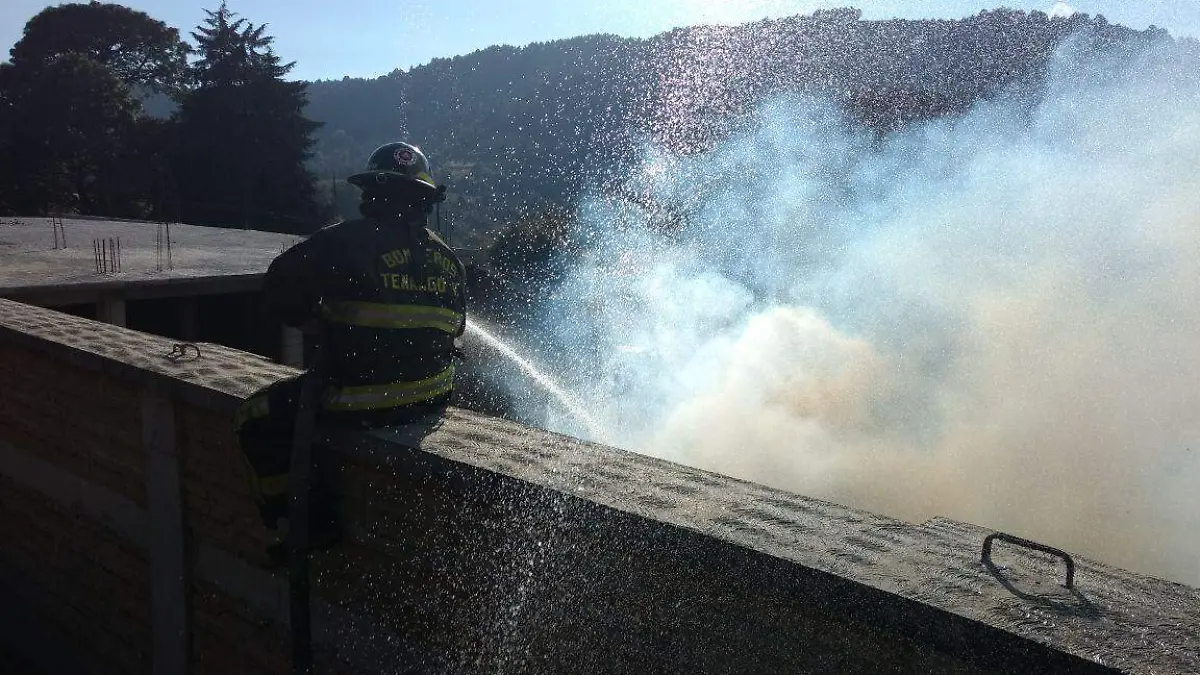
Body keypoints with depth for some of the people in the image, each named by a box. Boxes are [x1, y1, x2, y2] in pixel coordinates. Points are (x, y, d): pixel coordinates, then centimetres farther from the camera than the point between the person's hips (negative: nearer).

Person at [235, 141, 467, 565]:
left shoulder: (345, 242, -13)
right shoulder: (448, 259, 5)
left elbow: (280, 287, -5)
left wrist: (313, 320, 12)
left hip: (361, 400, -6)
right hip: (432, 399, 7)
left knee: (257, 419, 12)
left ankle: (303, 528, 12)